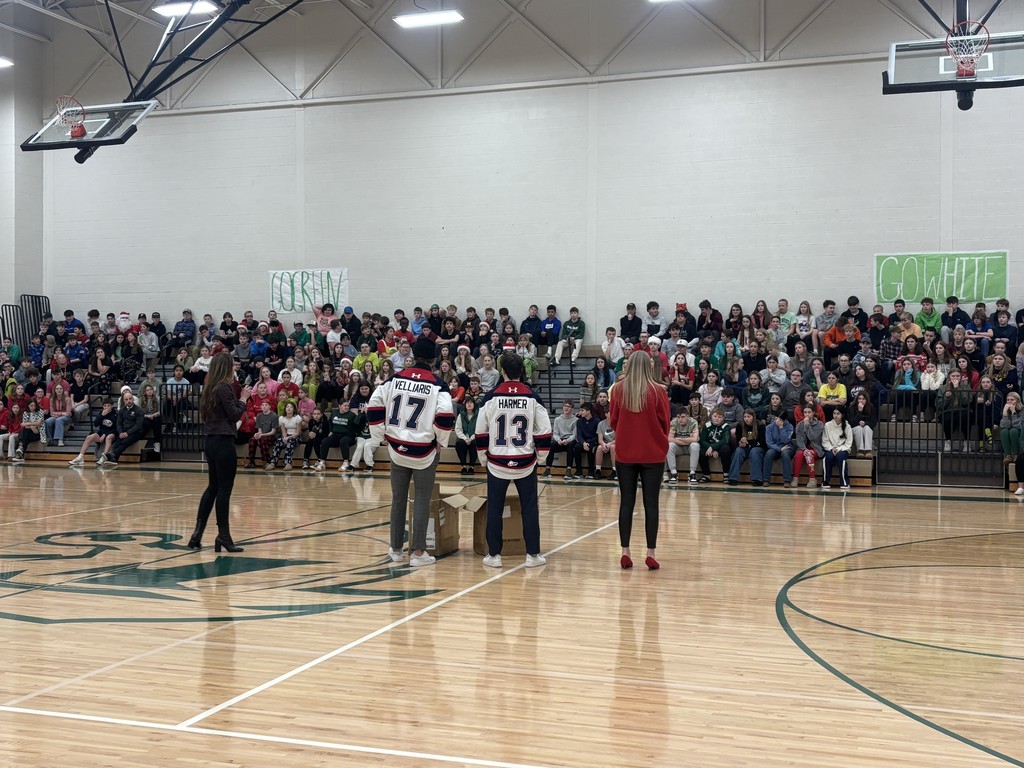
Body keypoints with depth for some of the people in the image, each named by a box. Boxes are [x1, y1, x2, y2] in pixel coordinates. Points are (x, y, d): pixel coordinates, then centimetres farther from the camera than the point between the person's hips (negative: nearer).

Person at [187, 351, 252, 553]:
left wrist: (239, 398, 13)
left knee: (212, 487, 15)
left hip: (211, 441, 9)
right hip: (223, 442, -9)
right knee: (224, 490, -3)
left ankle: (198, 533, 15)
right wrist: (243, 399, 0)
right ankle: (223, 536, 1)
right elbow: (234, 414, -14)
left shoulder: (210, 388, 13)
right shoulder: (224, 388, -13)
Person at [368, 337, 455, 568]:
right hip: (424, 451, -3)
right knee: (422, 500, 4)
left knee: (398, 498, 14)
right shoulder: (437, 384, -9)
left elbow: (374, 406, -1)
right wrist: (441, 440, -3)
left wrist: (380, 434, 9)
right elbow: (445, 416, -19)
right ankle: (417, 553, 4)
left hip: (397, 449, 3)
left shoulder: (395, 379, 0)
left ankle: (396, 549, 23)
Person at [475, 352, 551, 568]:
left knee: (494, 509, 8)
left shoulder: (492, 397, -5)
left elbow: (480, 432, 0)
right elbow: (544, 432, -2)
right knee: (530, 508, 9)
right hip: (526, 463, 0)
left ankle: (494, 555, 10)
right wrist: (539, 455, 13)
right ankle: (533, 554, 11)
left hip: (497, 463, 0)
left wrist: (484, 456, 14)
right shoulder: (532, 398, -4)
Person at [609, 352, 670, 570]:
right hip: (652, 453, -2)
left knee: (626, 502, 7)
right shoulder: (657, 391, -9)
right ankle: (651, 554, 2)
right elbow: (665, 422, -1)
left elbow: (613, 421, 5)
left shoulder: (618, 389, -4)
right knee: (651, 504, 3)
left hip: (625, 453, 2)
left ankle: (625, 552, 8)